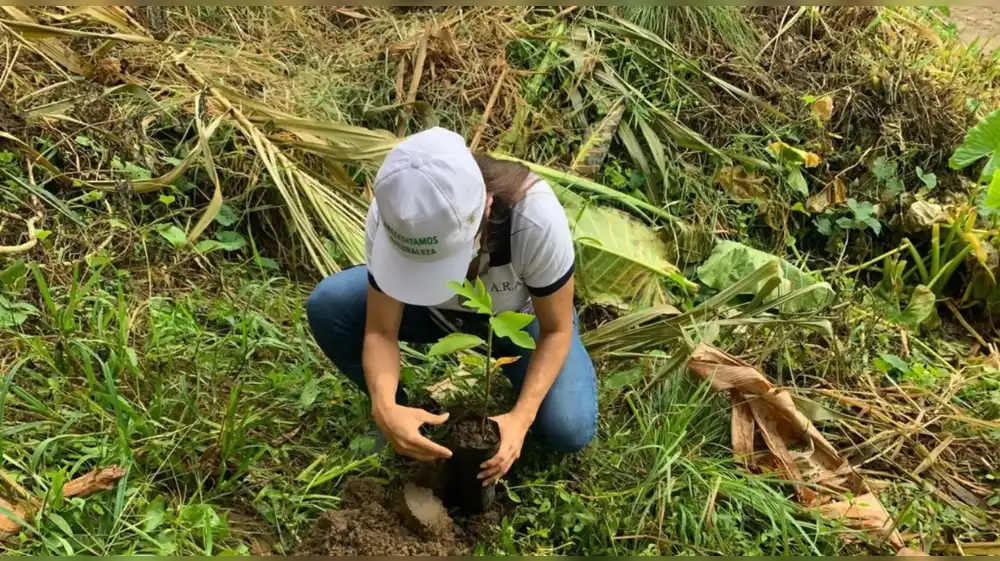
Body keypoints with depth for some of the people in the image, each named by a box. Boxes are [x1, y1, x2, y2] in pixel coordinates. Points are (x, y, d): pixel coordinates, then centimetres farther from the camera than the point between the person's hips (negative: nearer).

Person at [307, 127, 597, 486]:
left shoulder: (536, 218, -40)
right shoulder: (392, 212, -34)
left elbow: (555, 331, -25)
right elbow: (380, 331, -24)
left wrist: (521, 416, -37)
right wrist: (385, 406, -43)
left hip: (520, 319, -2)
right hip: (440, 312, 2)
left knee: (569, 431, -24)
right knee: (327, 306, -22)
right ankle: (408, 422, -1)